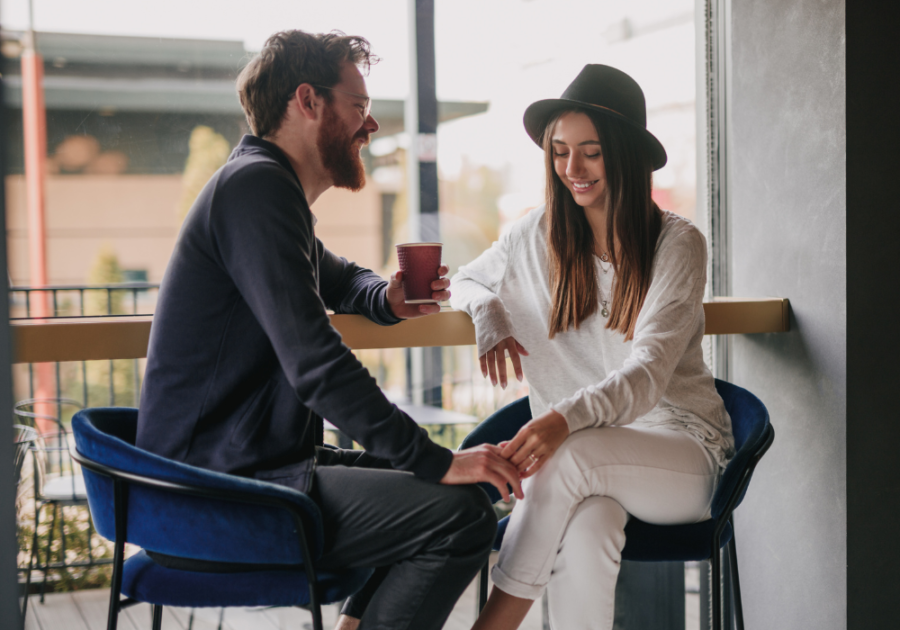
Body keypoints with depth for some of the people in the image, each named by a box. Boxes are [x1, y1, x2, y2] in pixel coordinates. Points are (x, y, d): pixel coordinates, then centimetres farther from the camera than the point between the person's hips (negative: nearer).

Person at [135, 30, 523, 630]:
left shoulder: (267, 187, 18)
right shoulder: (255, 186, -15)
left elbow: (336, 276, 37)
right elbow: (316, 365, -25)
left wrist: (385, 297, 12)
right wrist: (437, 460, -24)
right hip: (215, 497, -11)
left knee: (427, 485, 18)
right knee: (462, 513, -19)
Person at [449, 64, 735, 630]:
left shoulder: (677, 244, -6)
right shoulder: (538, 235, 6)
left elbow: (648, 375, -17)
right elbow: (467, 281, 25)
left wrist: (567, 418, -37)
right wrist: (490, 316, -1)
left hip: (683, 449, -2)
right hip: (586, 454, 2)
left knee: (573, 455, -35)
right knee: (585, 531, -36)